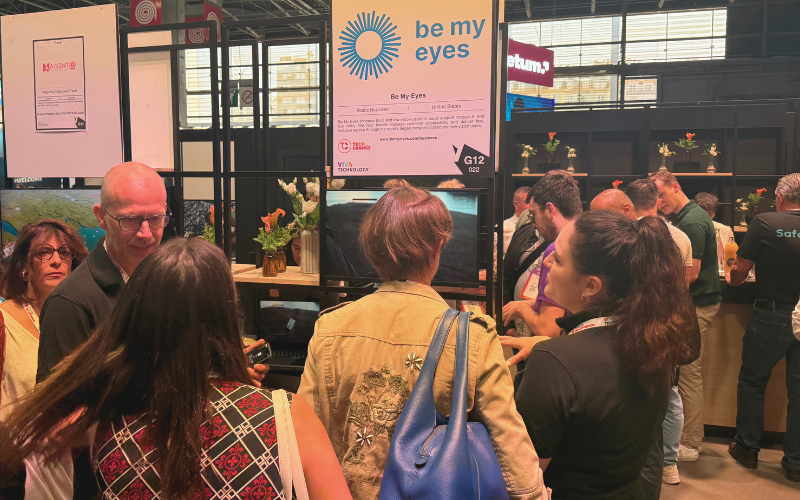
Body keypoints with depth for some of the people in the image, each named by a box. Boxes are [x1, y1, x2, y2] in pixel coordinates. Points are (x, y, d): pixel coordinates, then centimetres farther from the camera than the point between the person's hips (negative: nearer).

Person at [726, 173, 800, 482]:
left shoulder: (765, 223, -12)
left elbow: (739, 271, -8)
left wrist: (733, 281, 14)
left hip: (771, 317, -3)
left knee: (752, 381, 14)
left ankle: (747, 448, 25)